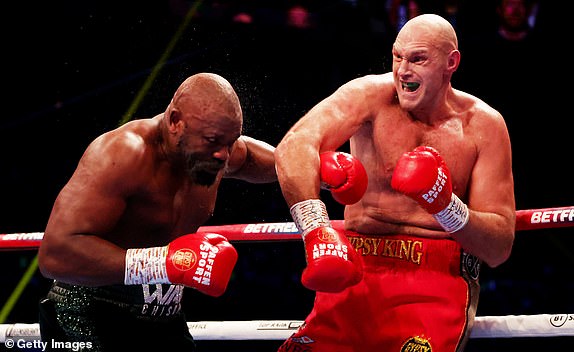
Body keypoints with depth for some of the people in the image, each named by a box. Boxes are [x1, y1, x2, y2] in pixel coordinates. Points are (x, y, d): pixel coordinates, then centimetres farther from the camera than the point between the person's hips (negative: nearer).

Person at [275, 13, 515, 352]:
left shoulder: (483, 124, 3)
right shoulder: (372, 94, 0)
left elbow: (500, 248, 1)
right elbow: (294, 148, -19)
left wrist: (447, 207, -18)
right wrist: (318, 231, -34)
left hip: (437, 274, -1)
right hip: (356, 267, 1)